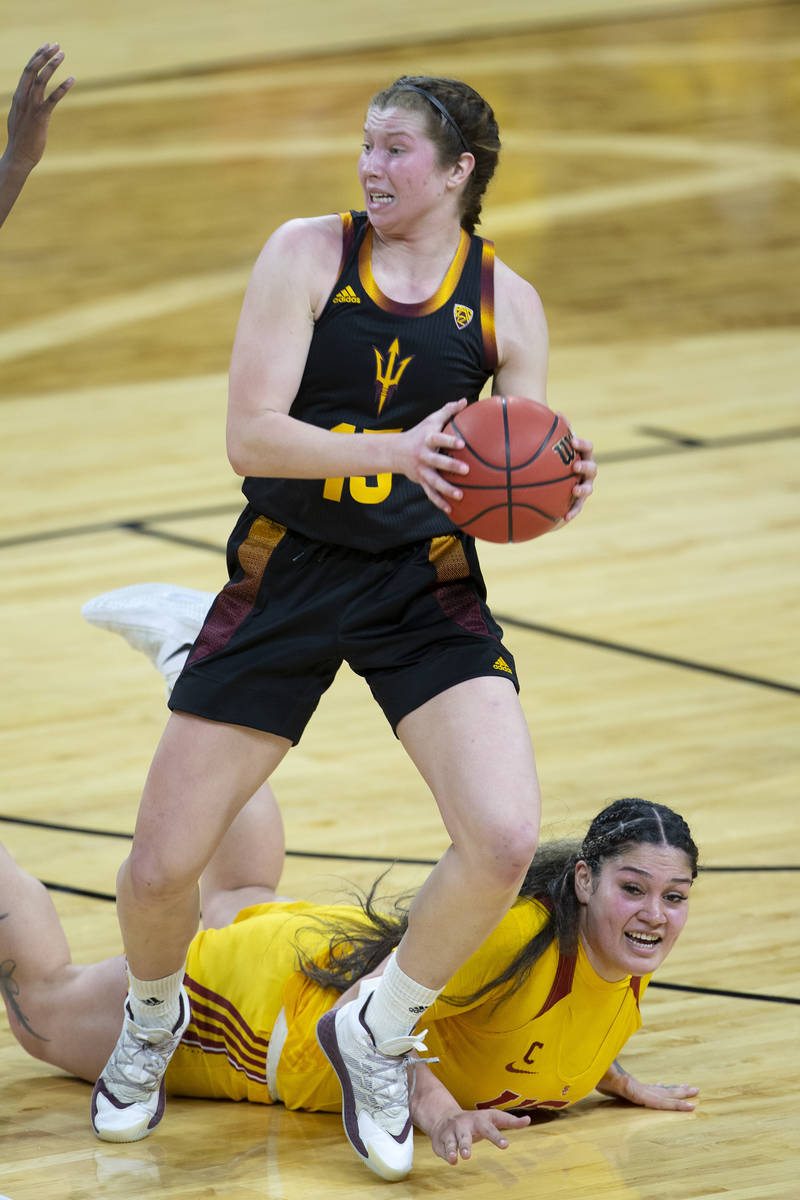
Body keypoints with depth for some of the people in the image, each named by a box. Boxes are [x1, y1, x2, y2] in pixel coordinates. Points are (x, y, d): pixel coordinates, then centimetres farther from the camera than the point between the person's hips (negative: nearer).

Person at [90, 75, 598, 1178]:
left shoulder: (504, 301, 0)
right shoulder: (309, 255, -6)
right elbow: (249, 436, -15)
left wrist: (558, 489, -19)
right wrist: (391, 449, -30)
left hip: (426, 586, 1)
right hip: (285, 576, -1)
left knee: (506, 840, -22)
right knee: (160, 867, -3)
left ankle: (376, 1035, 6)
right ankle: (153, 1021, 34)